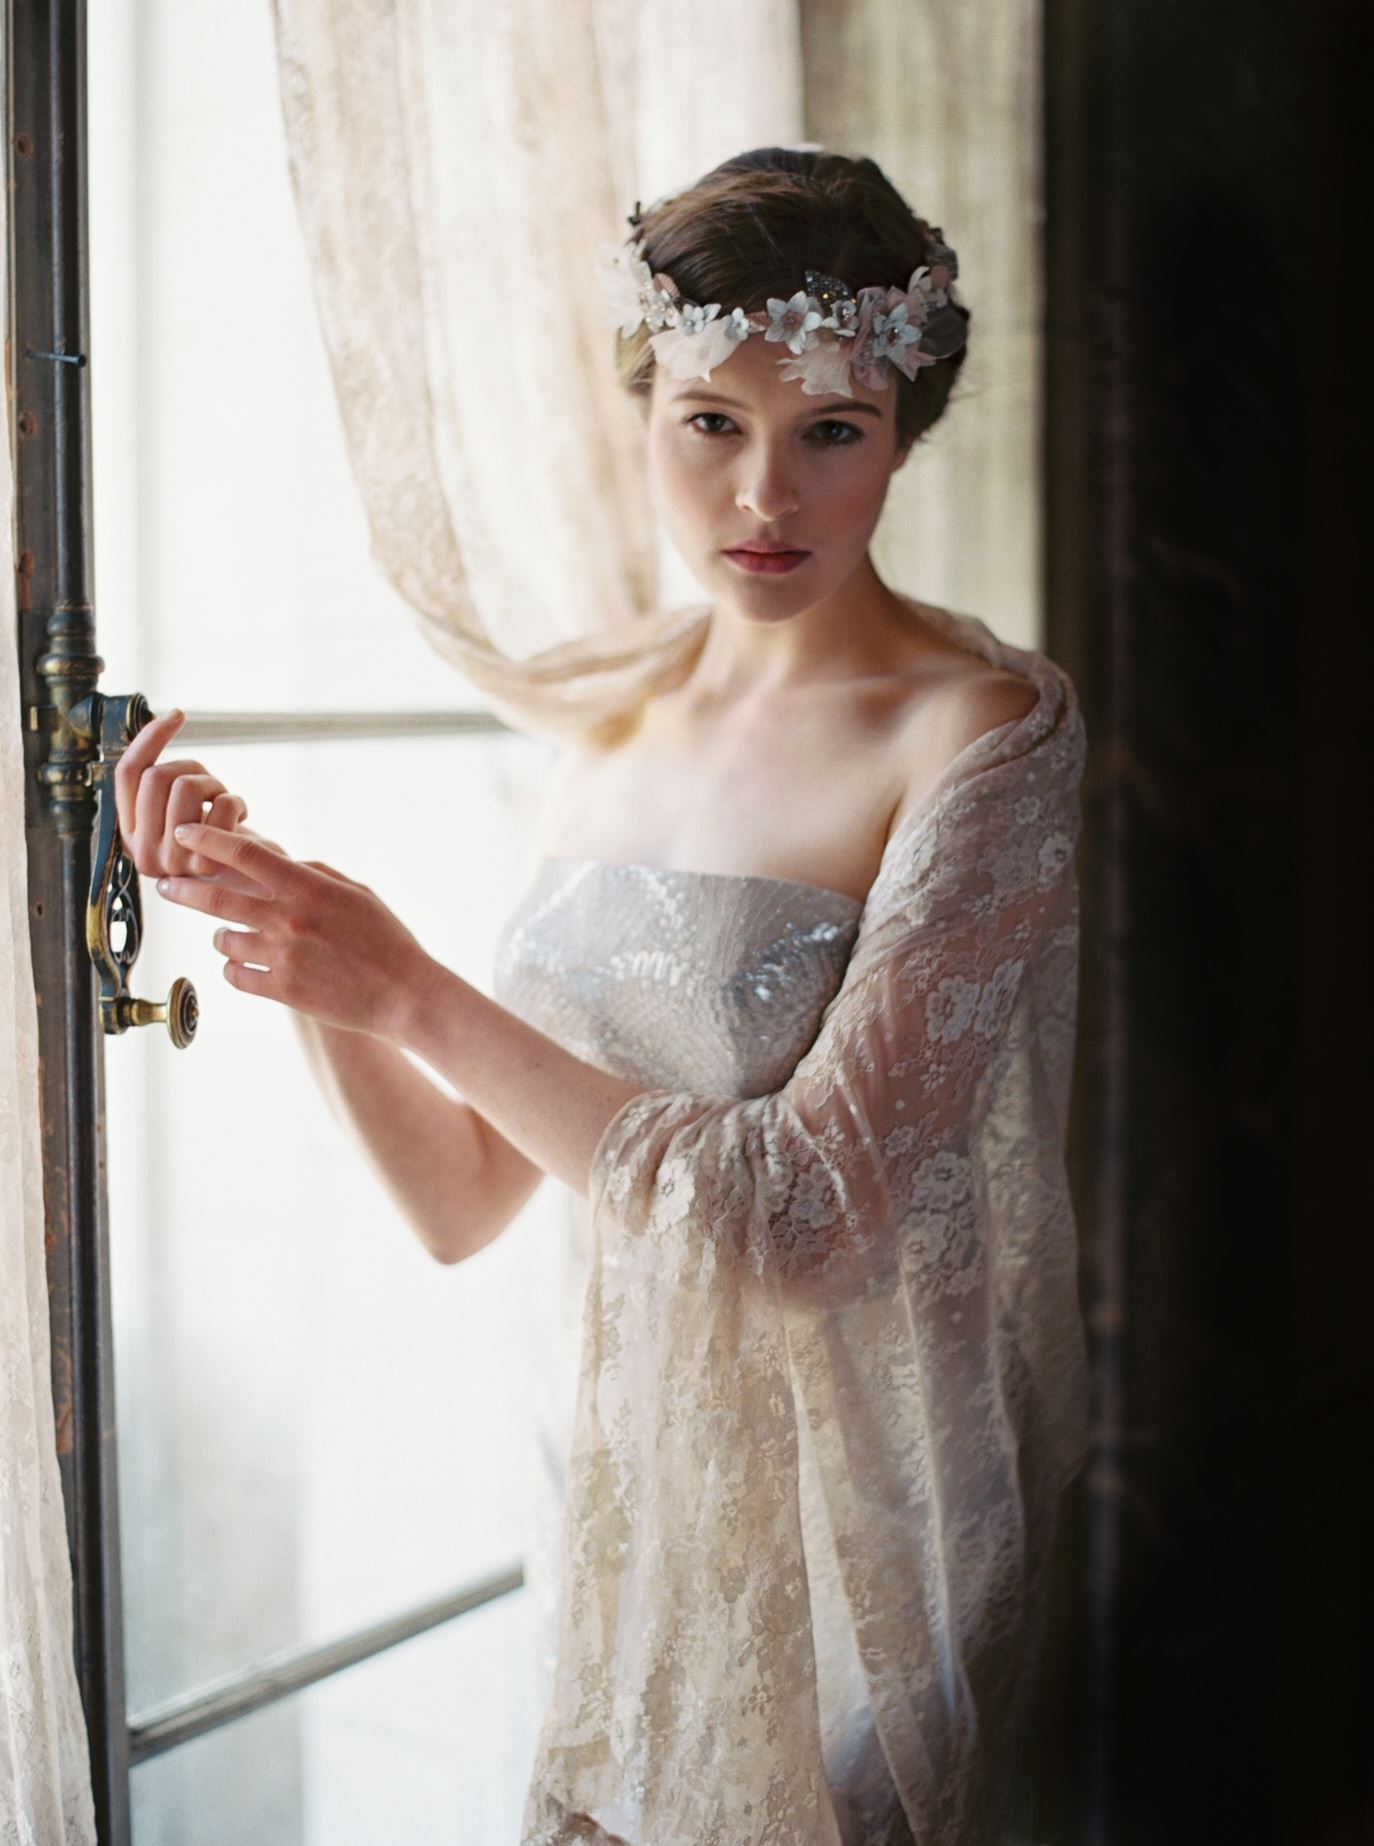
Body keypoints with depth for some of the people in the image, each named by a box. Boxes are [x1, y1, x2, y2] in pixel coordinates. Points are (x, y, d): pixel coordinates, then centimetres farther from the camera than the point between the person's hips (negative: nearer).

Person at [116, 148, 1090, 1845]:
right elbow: (464, 1206, 5)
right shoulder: (611, 757, 4)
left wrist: (410, 995, -19)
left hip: (857, 1541, -5)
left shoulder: (988, 732, -16)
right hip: (628, 1494, 5)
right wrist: (283, 932, -8)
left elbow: (813, 1216, -22)